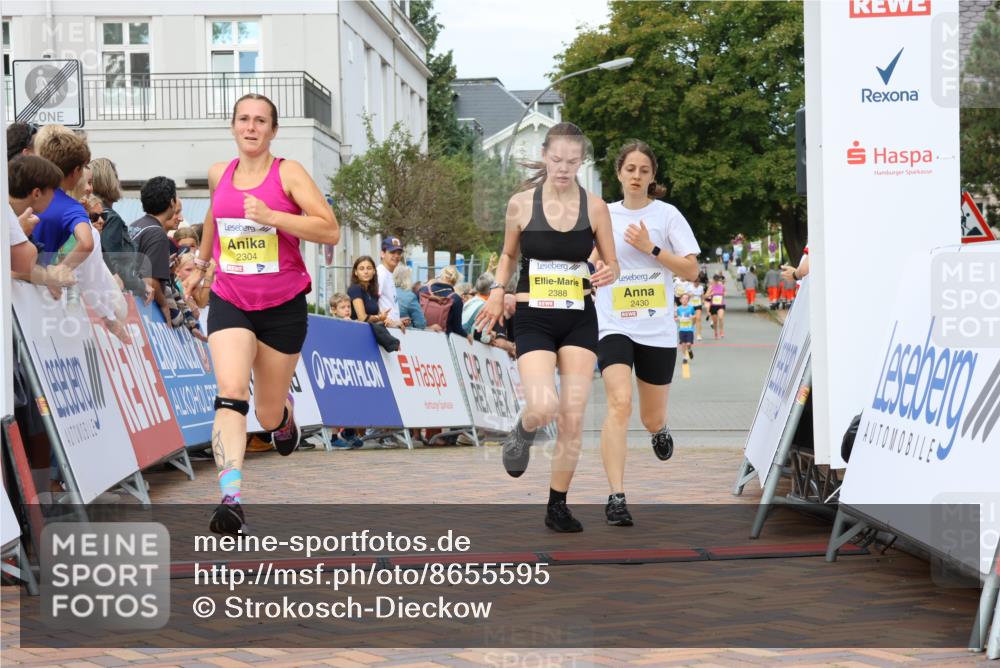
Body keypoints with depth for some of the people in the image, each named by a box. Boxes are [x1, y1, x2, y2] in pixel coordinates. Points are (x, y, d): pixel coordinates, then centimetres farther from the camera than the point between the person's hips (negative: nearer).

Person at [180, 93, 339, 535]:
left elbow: (331, 231, -16)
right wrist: (200, 263, 36)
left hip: (283, 305, -2)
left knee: (269, 415, 9)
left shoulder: (288, 173, -7)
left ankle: (284, 411, 48)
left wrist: (270, 215, -25)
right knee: (231, 395, -22)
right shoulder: (219, 174, 5)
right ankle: (231, 498, -29)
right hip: (229, 302, 2)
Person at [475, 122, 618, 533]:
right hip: (533, 319, -2)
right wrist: (497, 291, -2)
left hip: (579, 321, 2)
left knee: (572, 418, 0)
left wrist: (607, 275, -15)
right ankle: (523, 432, 16)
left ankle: (557, 506, 16)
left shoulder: (595, 207, 0)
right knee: (543, 408, -22)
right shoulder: (521, 204, -2)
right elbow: (508, 255, 14)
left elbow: (611, 265, 8)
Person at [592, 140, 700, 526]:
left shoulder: (667, 215, 1)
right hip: (614, 325, 0)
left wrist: (651, 249, -13)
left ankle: (659, 431, 51)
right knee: (619, 404, -22)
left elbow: (691, 270, -4)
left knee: (652, 418, 11)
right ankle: (616, 497, -22)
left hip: (657, 330, 1)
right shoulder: (603, 215, 6)